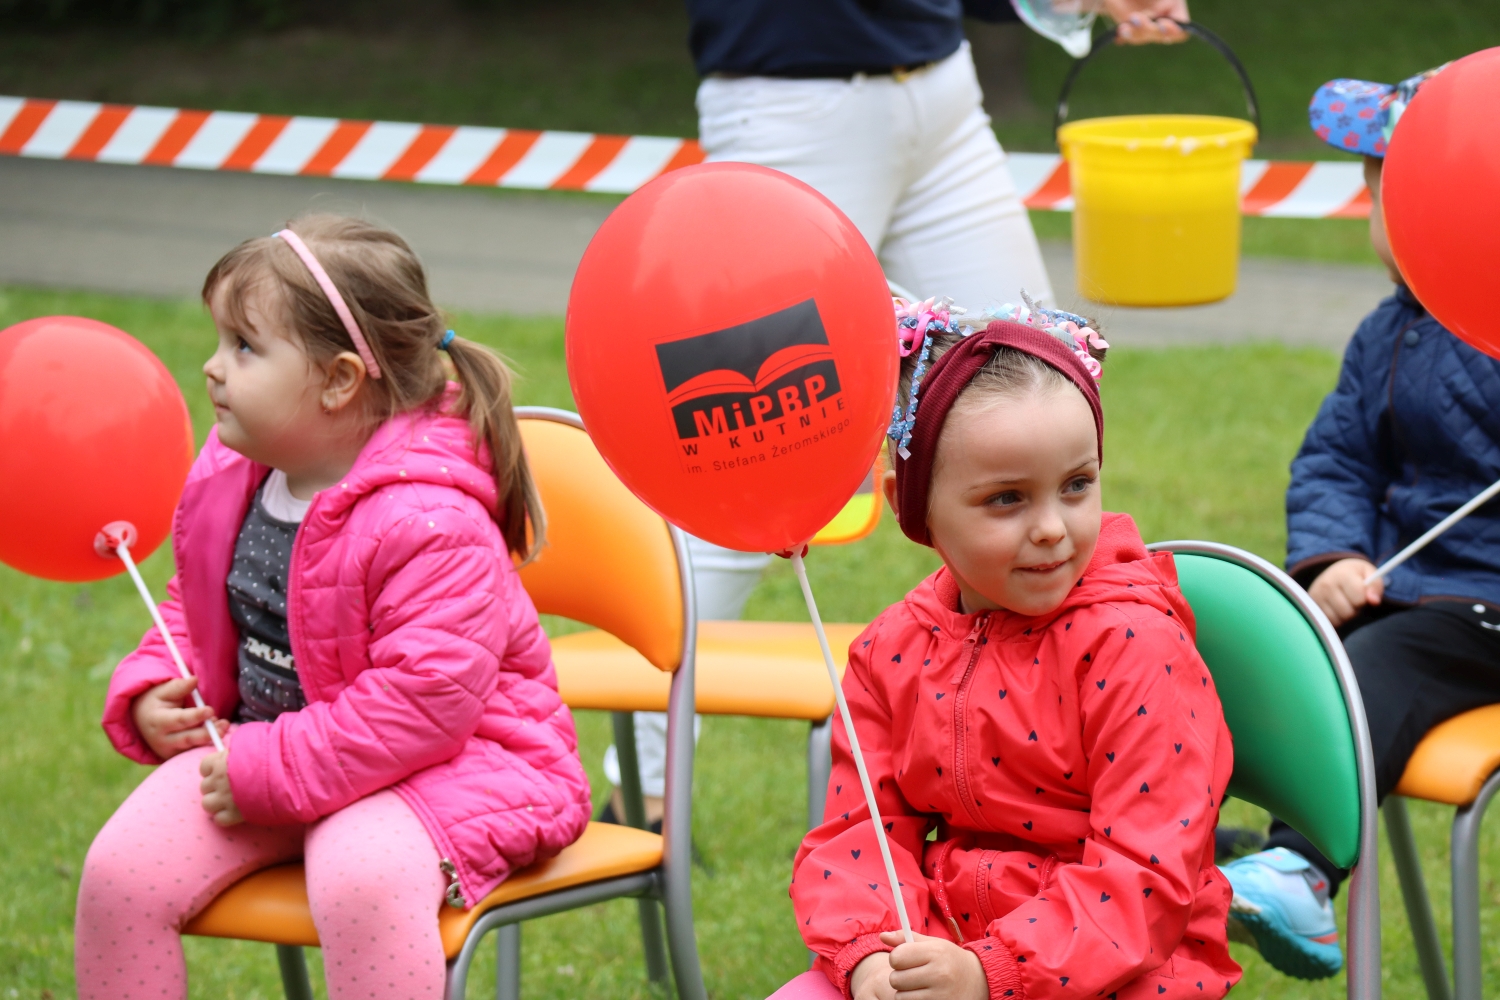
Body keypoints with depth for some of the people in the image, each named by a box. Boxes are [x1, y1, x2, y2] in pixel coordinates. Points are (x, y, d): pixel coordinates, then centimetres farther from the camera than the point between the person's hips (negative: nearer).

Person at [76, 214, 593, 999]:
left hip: (434, 760, -7)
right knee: (119, 870, -13)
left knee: (360, 880, -38)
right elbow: (194, 606, 21)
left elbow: (422, 699, -28)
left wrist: (267, 773, -26)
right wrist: (148, 693, 1)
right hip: (254, 747, 8)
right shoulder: (229, 477, 2)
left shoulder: (429, 524, -24)